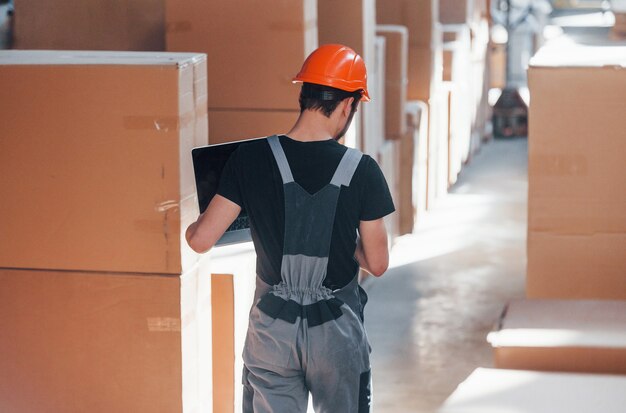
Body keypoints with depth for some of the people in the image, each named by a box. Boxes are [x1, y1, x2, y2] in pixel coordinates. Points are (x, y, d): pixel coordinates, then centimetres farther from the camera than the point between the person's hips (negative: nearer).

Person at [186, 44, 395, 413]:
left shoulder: (251, 159, -11)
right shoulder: (361, 170, -13)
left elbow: (201, 240, -10)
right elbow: (377, 263, -7)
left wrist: (192, 226, 13)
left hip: (272, 329, 1)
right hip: (337, 333, -1)